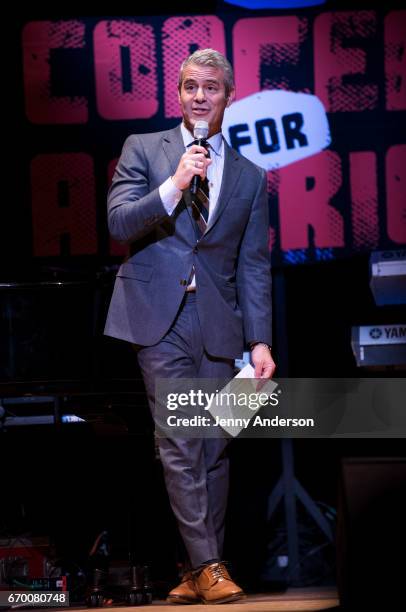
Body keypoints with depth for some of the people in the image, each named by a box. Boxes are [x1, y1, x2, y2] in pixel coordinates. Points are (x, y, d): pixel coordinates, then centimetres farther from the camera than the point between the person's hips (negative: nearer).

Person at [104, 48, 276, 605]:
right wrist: (174, 186, -16)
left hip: (218, 323, 2)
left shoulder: (250, 177, 13)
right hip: (161, 318, -2)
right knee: (180, 446, -10)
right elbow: (119, 223, -3)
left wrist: (260, 341, 1)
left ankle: (200, 571, 8)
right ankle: (208, 566, -11)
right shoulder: (143, 150, 9)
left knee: (215, 449, 1)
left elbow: (254, 266, 10)